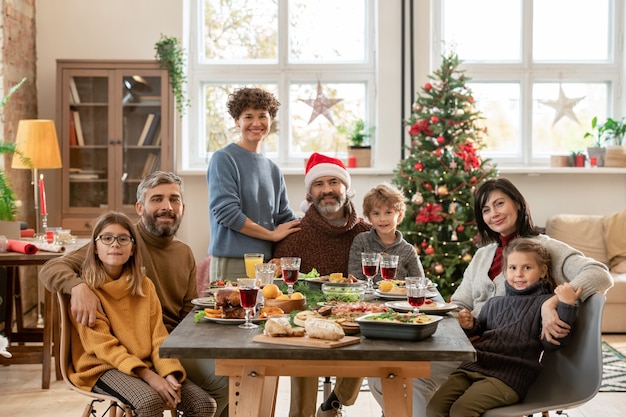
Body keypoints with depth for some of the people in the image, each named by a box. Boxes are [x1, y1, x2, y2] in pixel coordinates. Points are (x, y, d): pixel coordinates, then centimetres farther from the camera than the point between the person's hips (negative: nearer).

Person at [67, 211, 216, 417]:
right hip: (103, 367, -5)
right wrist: (149, 376, -23)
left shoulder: (144, 285, 9)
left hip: (146, 364, 5)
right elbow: (104, 346, -13)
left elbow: (158, 336, 4)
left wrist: (169, 374, -16)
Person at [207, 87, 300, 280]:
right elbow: (225, 212, -14)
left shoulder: (273, 169, 15)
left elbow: (286, 219, 16)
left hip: (268, 263, 6)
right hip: (232, 264, -6)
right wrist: (272, 235, -9)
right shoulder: (223, 159, -5)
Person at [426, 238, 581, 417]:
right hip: (473, 366, 6)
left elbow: (551, 343, -9)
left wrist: (566, 306, -18)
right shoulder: (494, 303, 22)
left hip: (508, 376, -6)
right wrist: (470, 326, 10)